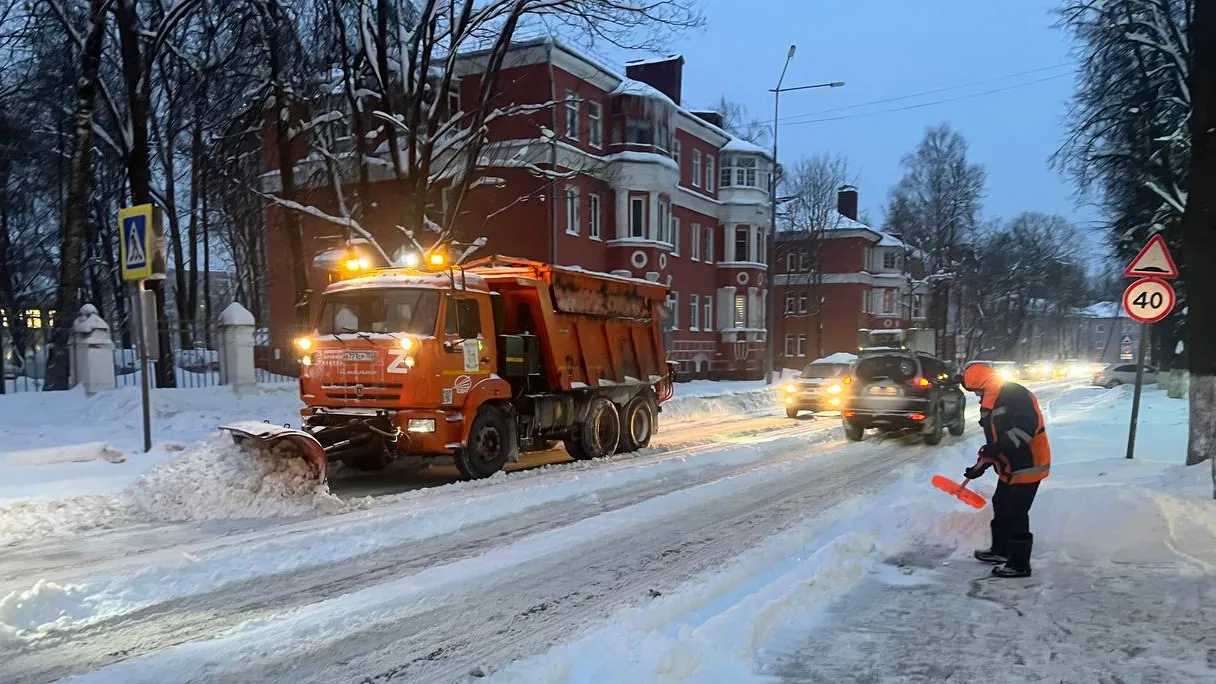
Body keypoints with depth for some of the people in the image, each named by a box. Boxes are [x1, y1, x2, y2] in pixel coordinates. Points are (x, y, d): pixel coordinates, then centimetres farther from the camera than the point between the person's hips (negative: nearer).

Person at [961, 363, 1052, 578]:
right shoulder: (988, 405, 11)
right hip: (1009, 468, 10)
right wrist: (980, 466, 14)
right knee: (1001, 507, 20)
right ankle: (1000, 550, 37)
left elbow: (1027, 426, -32)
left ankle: (1020, 565, 9)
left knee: (1017, 514, -3)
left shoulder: (1014, 394, -20)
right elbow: (995, 441, 18)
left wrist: (999, 448, -32)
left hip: (1028, 465, -10)